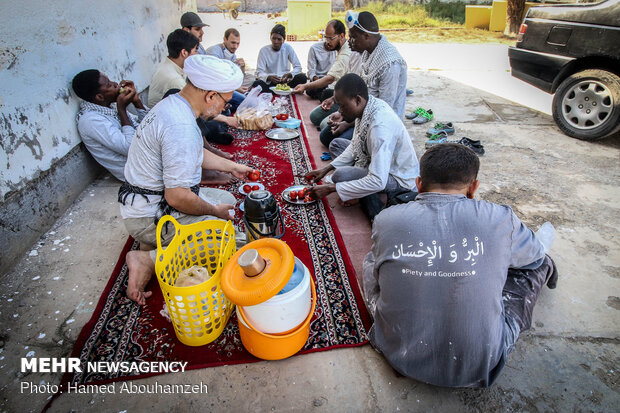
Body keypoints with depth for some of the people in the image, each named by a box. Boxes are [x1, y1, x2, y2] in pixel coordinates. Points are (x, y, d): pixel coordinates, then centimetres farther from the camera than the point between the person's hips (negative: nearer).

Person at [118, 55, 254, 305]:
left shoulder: (171, 104, 6)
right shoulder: (181, 127, -28)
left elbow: (195, 153, 23)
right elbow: (177, 196, -28)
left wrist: (232, 167, 26)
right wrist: (214, 211, -10)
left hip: (149, 199, 10)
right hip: (151, 216, -10)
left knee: (225, 198, 18)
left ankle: (154, 242, 8)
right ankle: (150, 260, -10)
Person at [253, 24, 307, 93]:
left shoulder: (288, 48, 0)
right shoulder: (264, 50, -3)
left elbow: (298, 67, -1)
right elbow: (259, 73, -7)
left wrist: (289, 74, -23)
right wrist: (269, 77, -31)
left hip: (285, 81, 1)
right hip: (270, 82, -1)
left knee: (302, 77, -27)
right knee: (257, 83, -34)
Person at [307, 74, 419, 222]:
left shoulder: (380, 126, -35)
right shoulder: (366, 108, -7)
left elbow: (377, 181, -36)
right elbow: (355, 146, 9)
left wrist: (330, 188, -30)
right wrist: (327, 169, 0)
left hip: (398, 177, -9)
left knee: (341, 175, -28)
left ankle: (379, 214, -9)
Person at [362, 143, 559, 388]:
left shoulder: (386, 220, -14)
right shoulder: (498, 220, -16)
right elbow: (535, 256, 8)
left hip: (400, 357, 1)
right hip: (476, 368, 0)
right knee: (537, 263, 17)